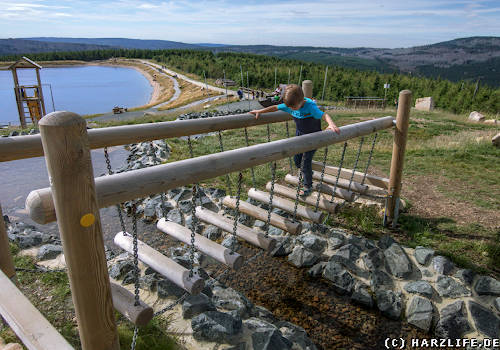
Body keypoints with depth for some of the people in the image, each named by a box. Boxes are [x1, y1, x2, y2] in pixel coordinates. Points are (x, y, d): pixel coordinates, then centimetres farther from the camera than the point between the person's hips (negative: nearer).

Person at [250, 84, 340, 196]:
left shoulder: (310, 106, -30)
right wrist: (260, 111, 1)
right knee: (296, 159, 15)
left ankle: (308, 186, 16)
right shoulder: (289, 105, -13)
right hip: (299, 134, 6)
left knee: (306, 162, -3)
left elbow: (324, 115, -39)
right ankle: (308, 172, 45)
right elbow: (275, 107, -1)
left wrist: (332, 124, -58)